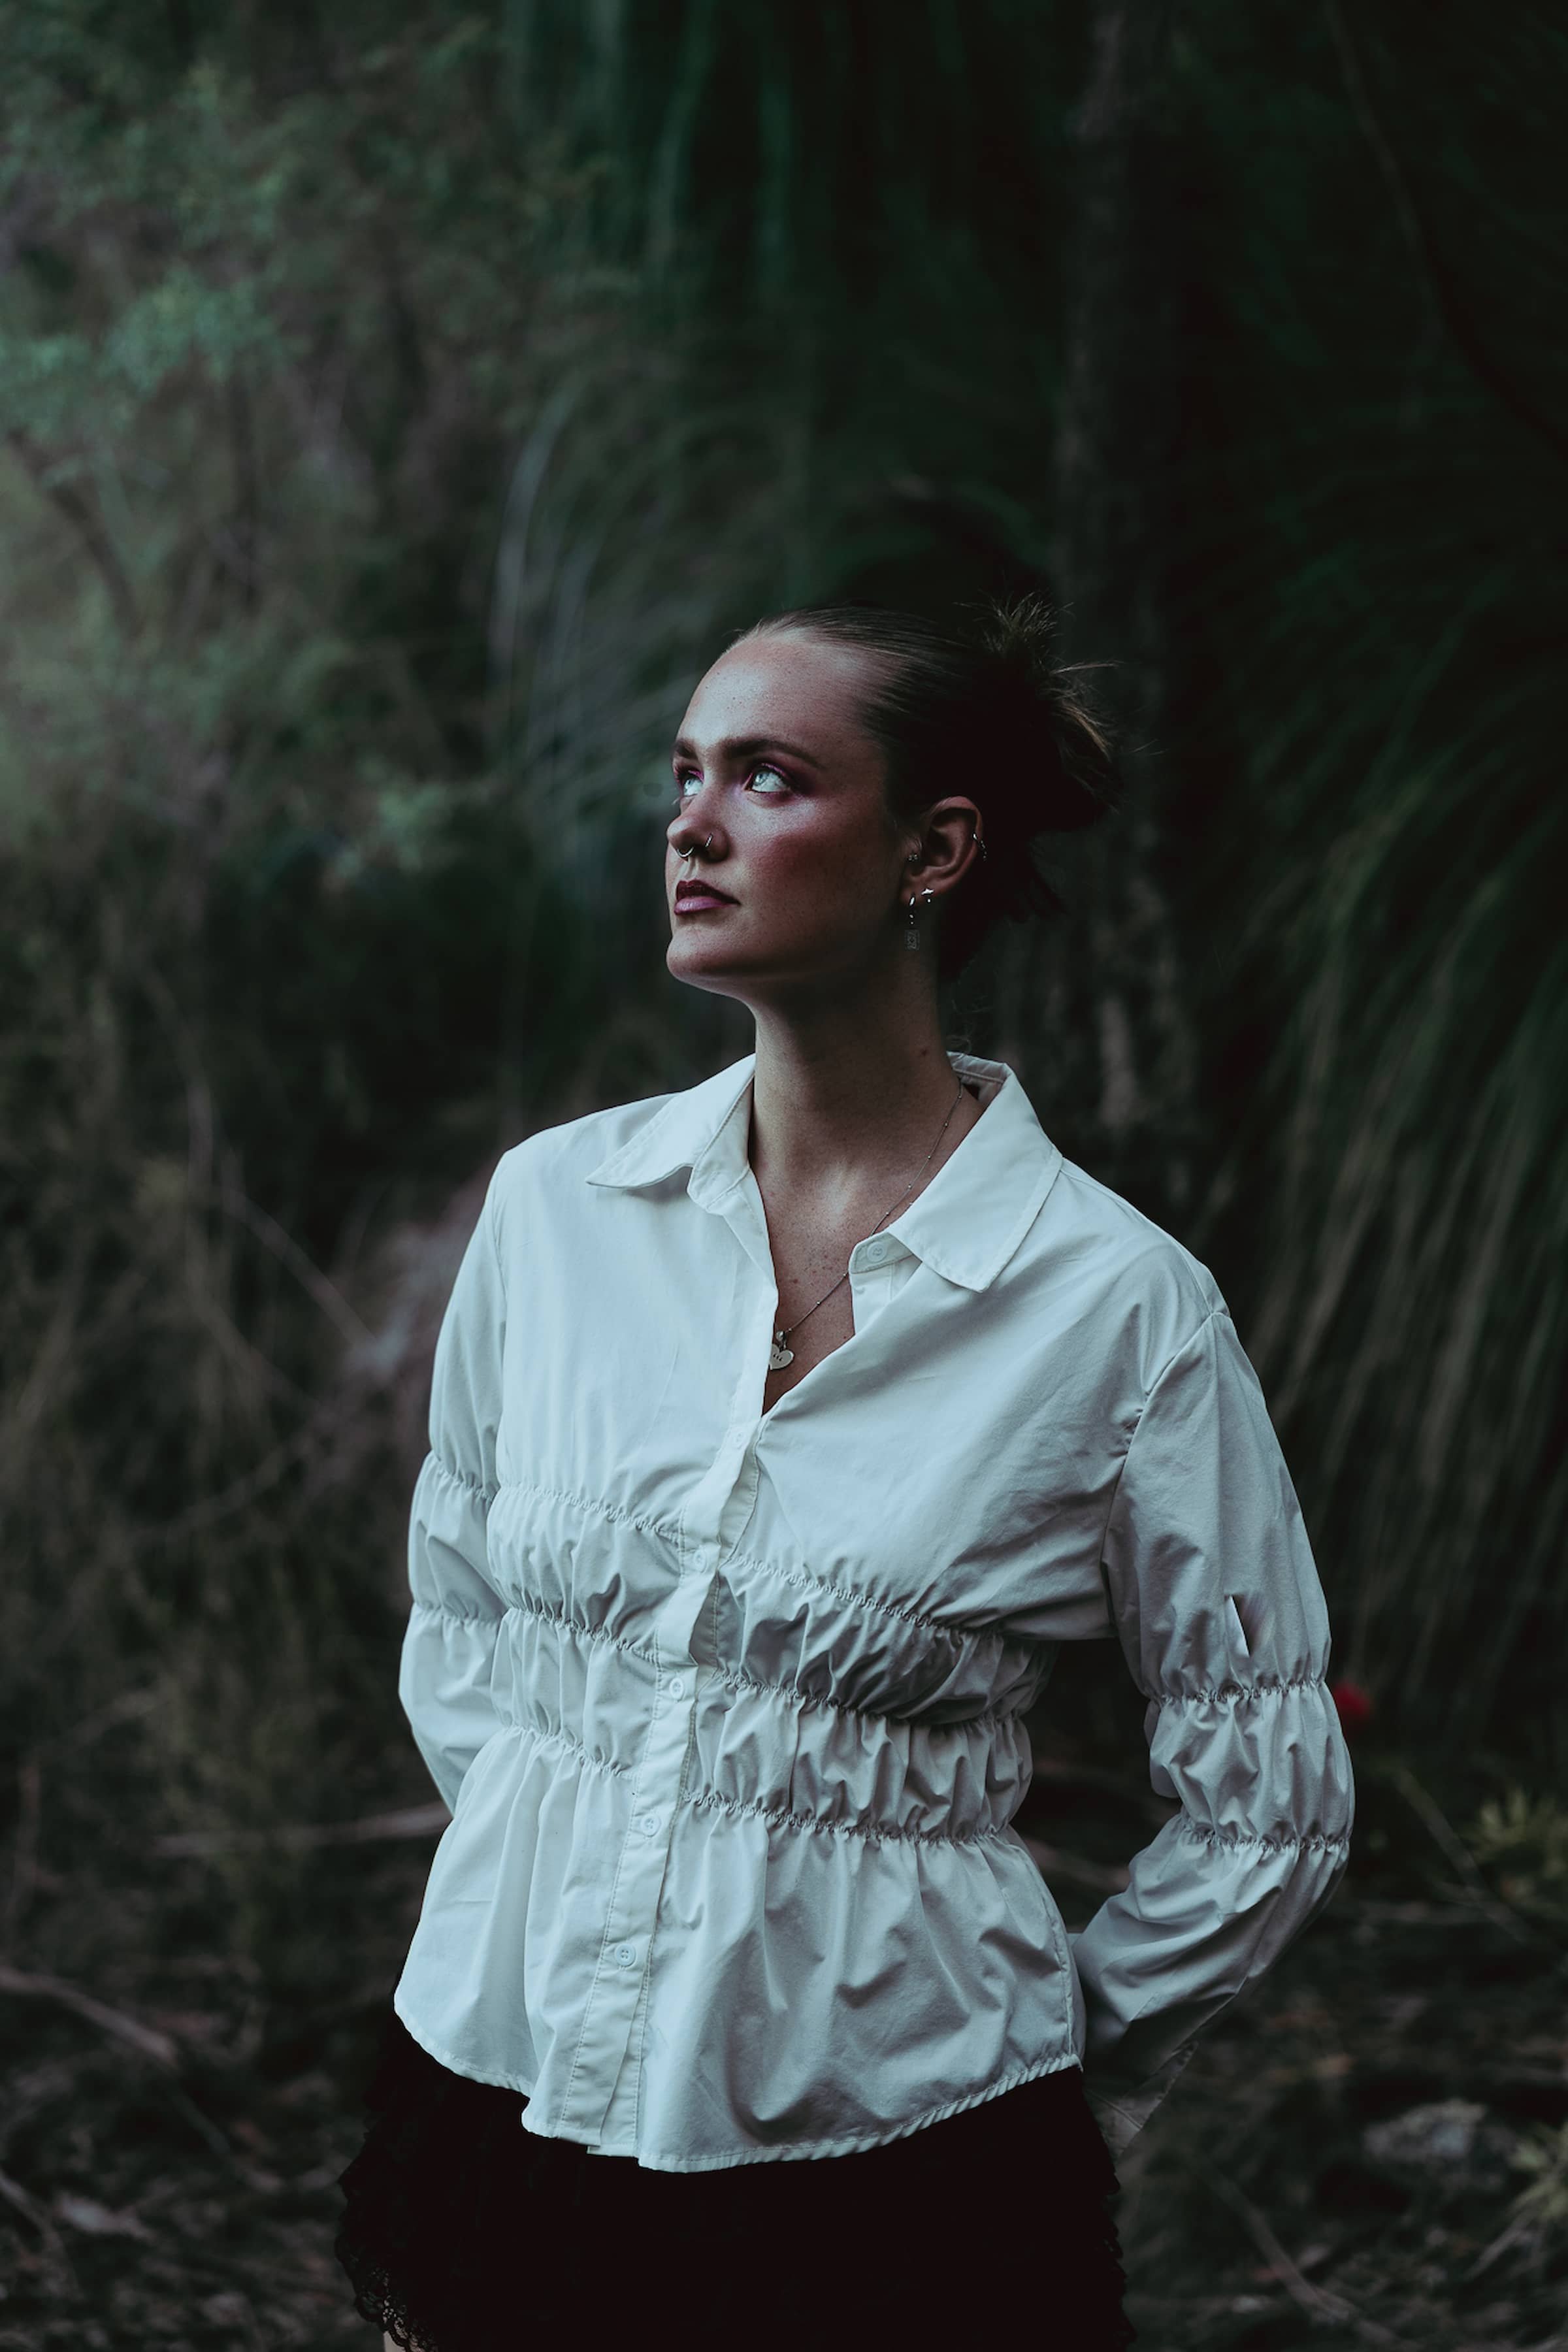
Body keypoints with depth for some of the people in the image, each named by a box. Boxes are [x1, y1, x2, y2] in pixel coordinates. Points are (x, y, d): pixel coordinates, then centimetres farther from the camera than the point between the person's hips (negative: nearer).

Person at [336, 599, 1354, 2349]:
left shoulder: (1123, 1311, -11)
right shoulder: (555, 1203, -1)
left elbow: (1266, 1810, -2)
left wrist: (1050, 2079, 3)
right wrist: (550, 1874, 10)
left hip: (886, 2171, -3)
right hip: (508, 2092, 3)